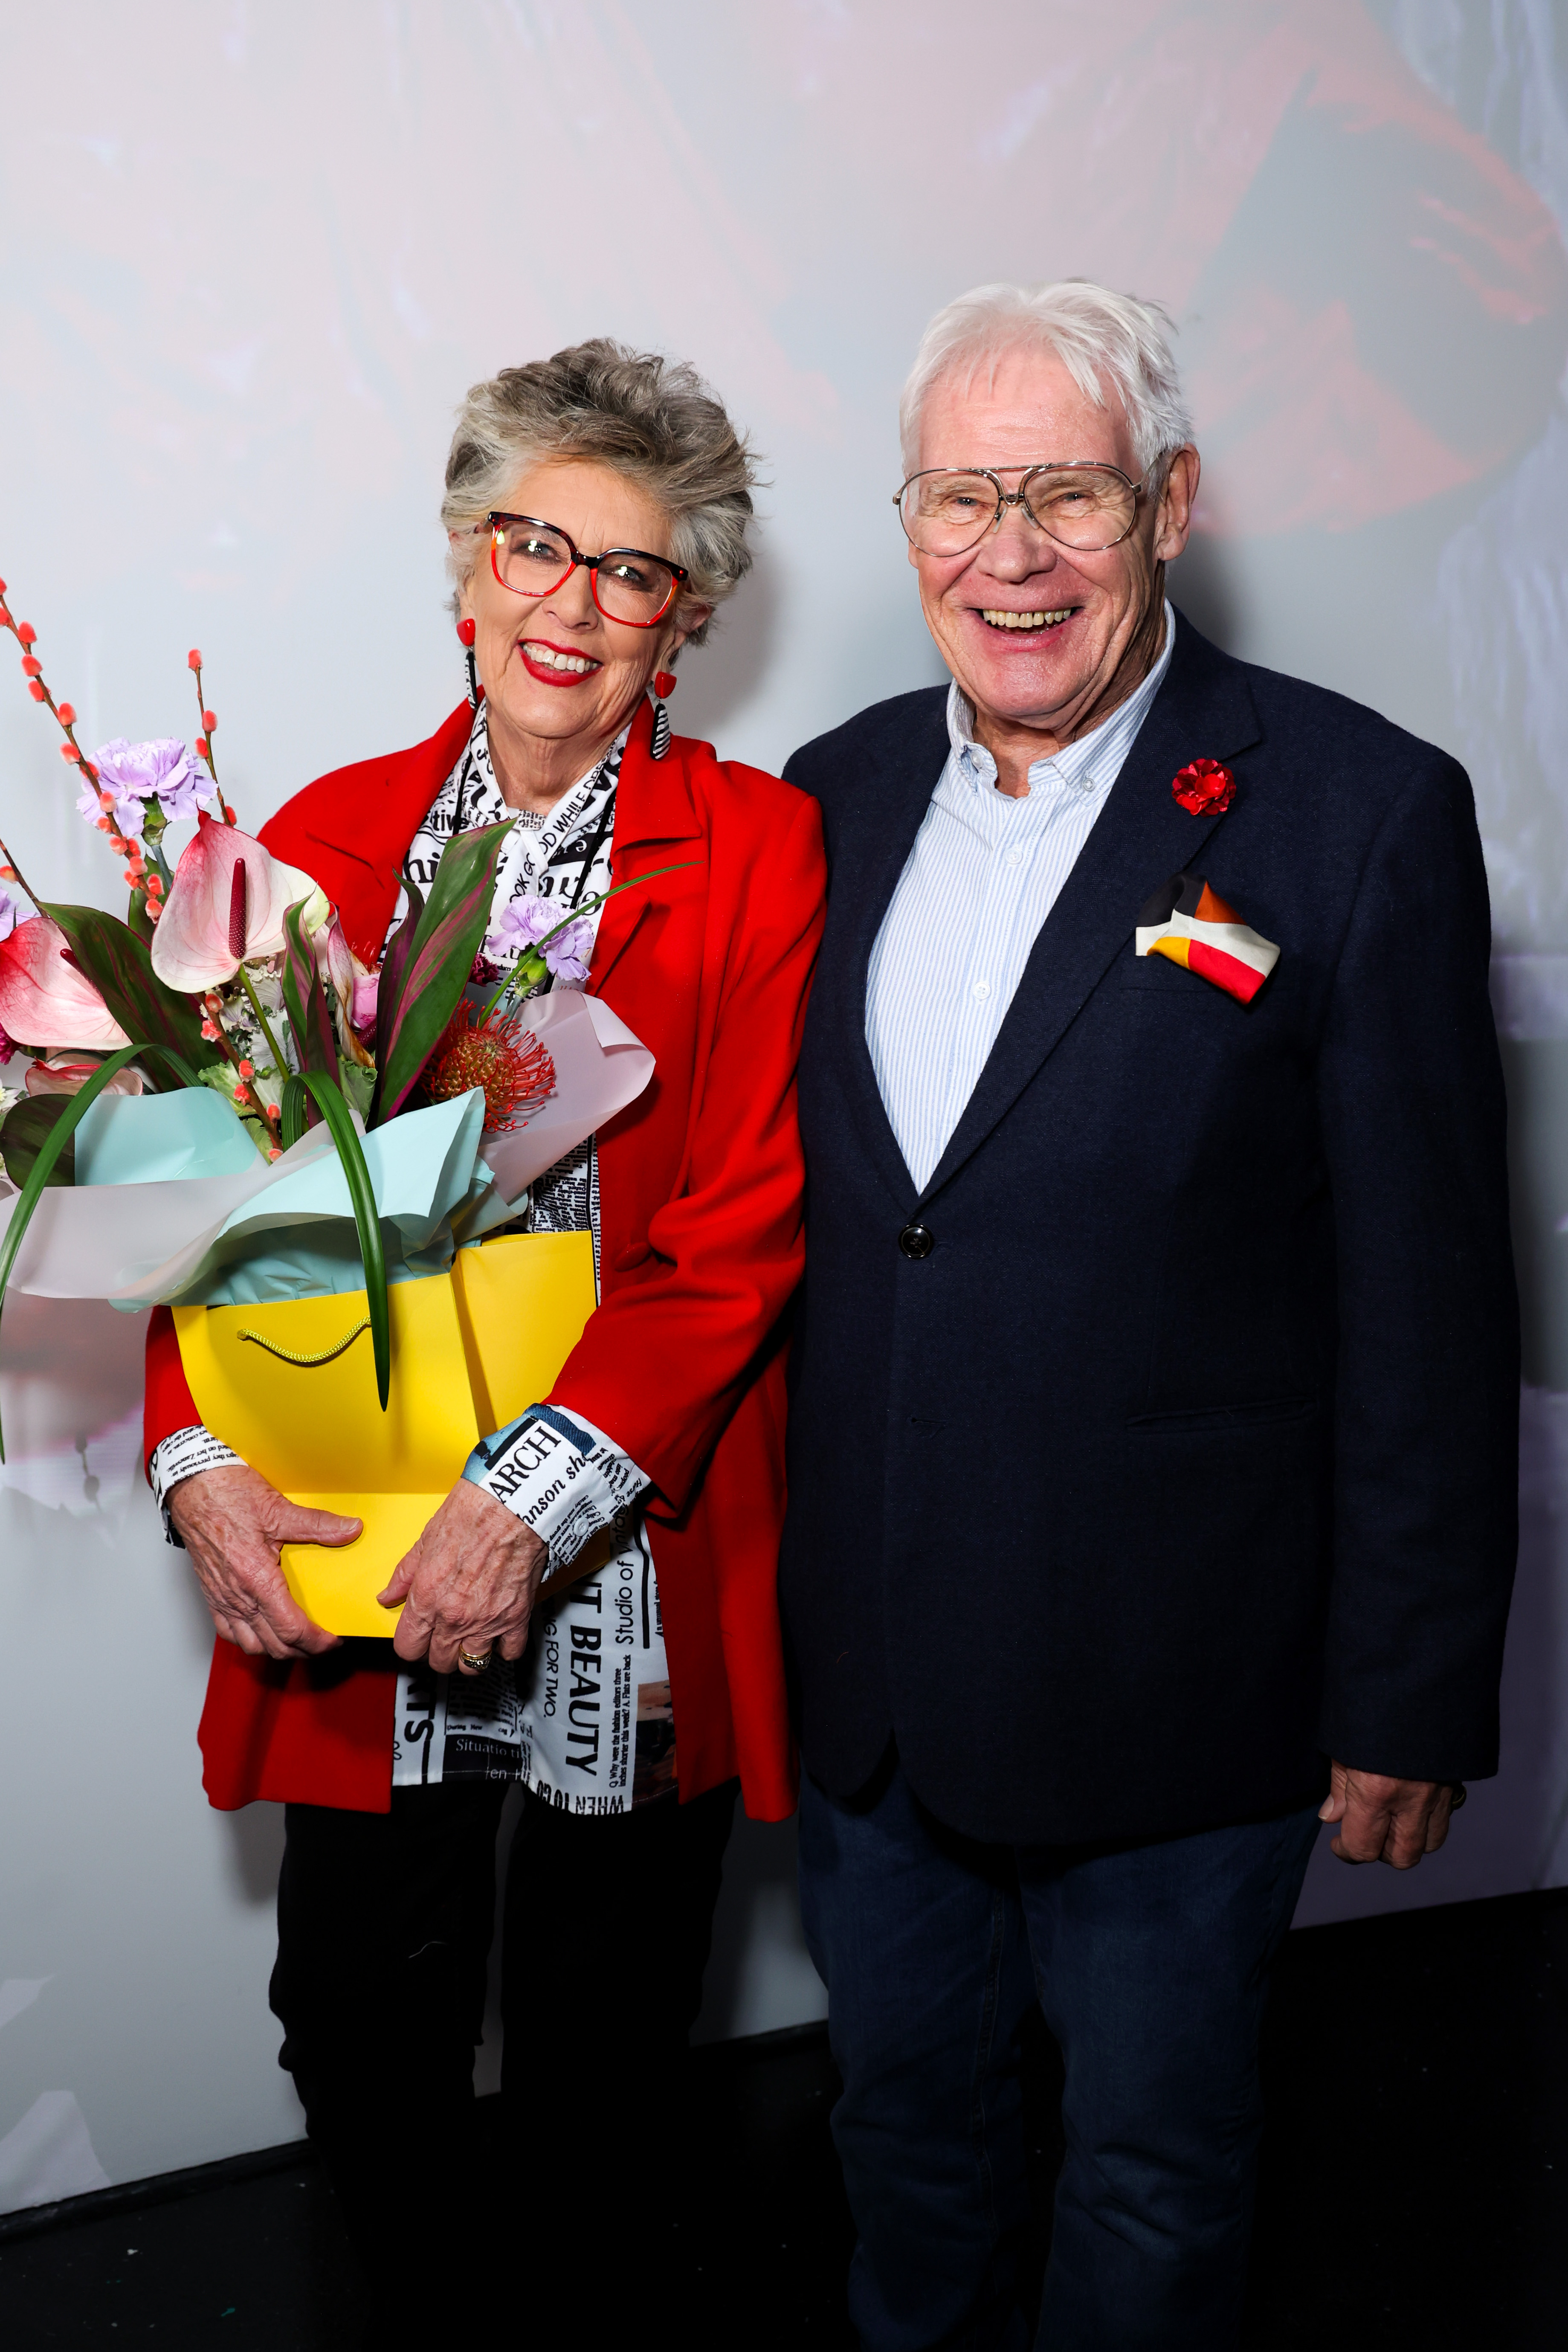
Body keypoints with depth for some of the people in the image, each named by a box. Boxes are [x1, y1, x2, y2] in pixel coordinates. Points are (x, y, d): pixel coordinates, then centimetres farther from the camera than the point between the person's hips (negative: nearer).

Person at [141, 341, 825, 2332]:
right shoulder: (325, 837, 4)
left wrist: (534, 1497, -20)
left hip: (629, 1563, -2)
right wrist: (198, 1459, -12)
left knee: (602, 2043, 14)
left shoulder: (756, 849, -6)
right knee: (358, 2023, 11)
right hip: (346, 1567, 2)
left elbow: (744, 1231, -11)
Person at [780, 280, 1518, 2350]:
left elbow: (1427, 1302, -11)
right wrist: (763, 1560, 9)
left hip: (1172, 1691, -4)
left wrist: (1411, 1692, -9)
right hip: (865, 1672, 5)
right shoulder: (838, 794, 3)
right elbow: (783, 1206, 9)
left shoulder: (1359, 812, -13)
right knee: (903, 2114, 25)